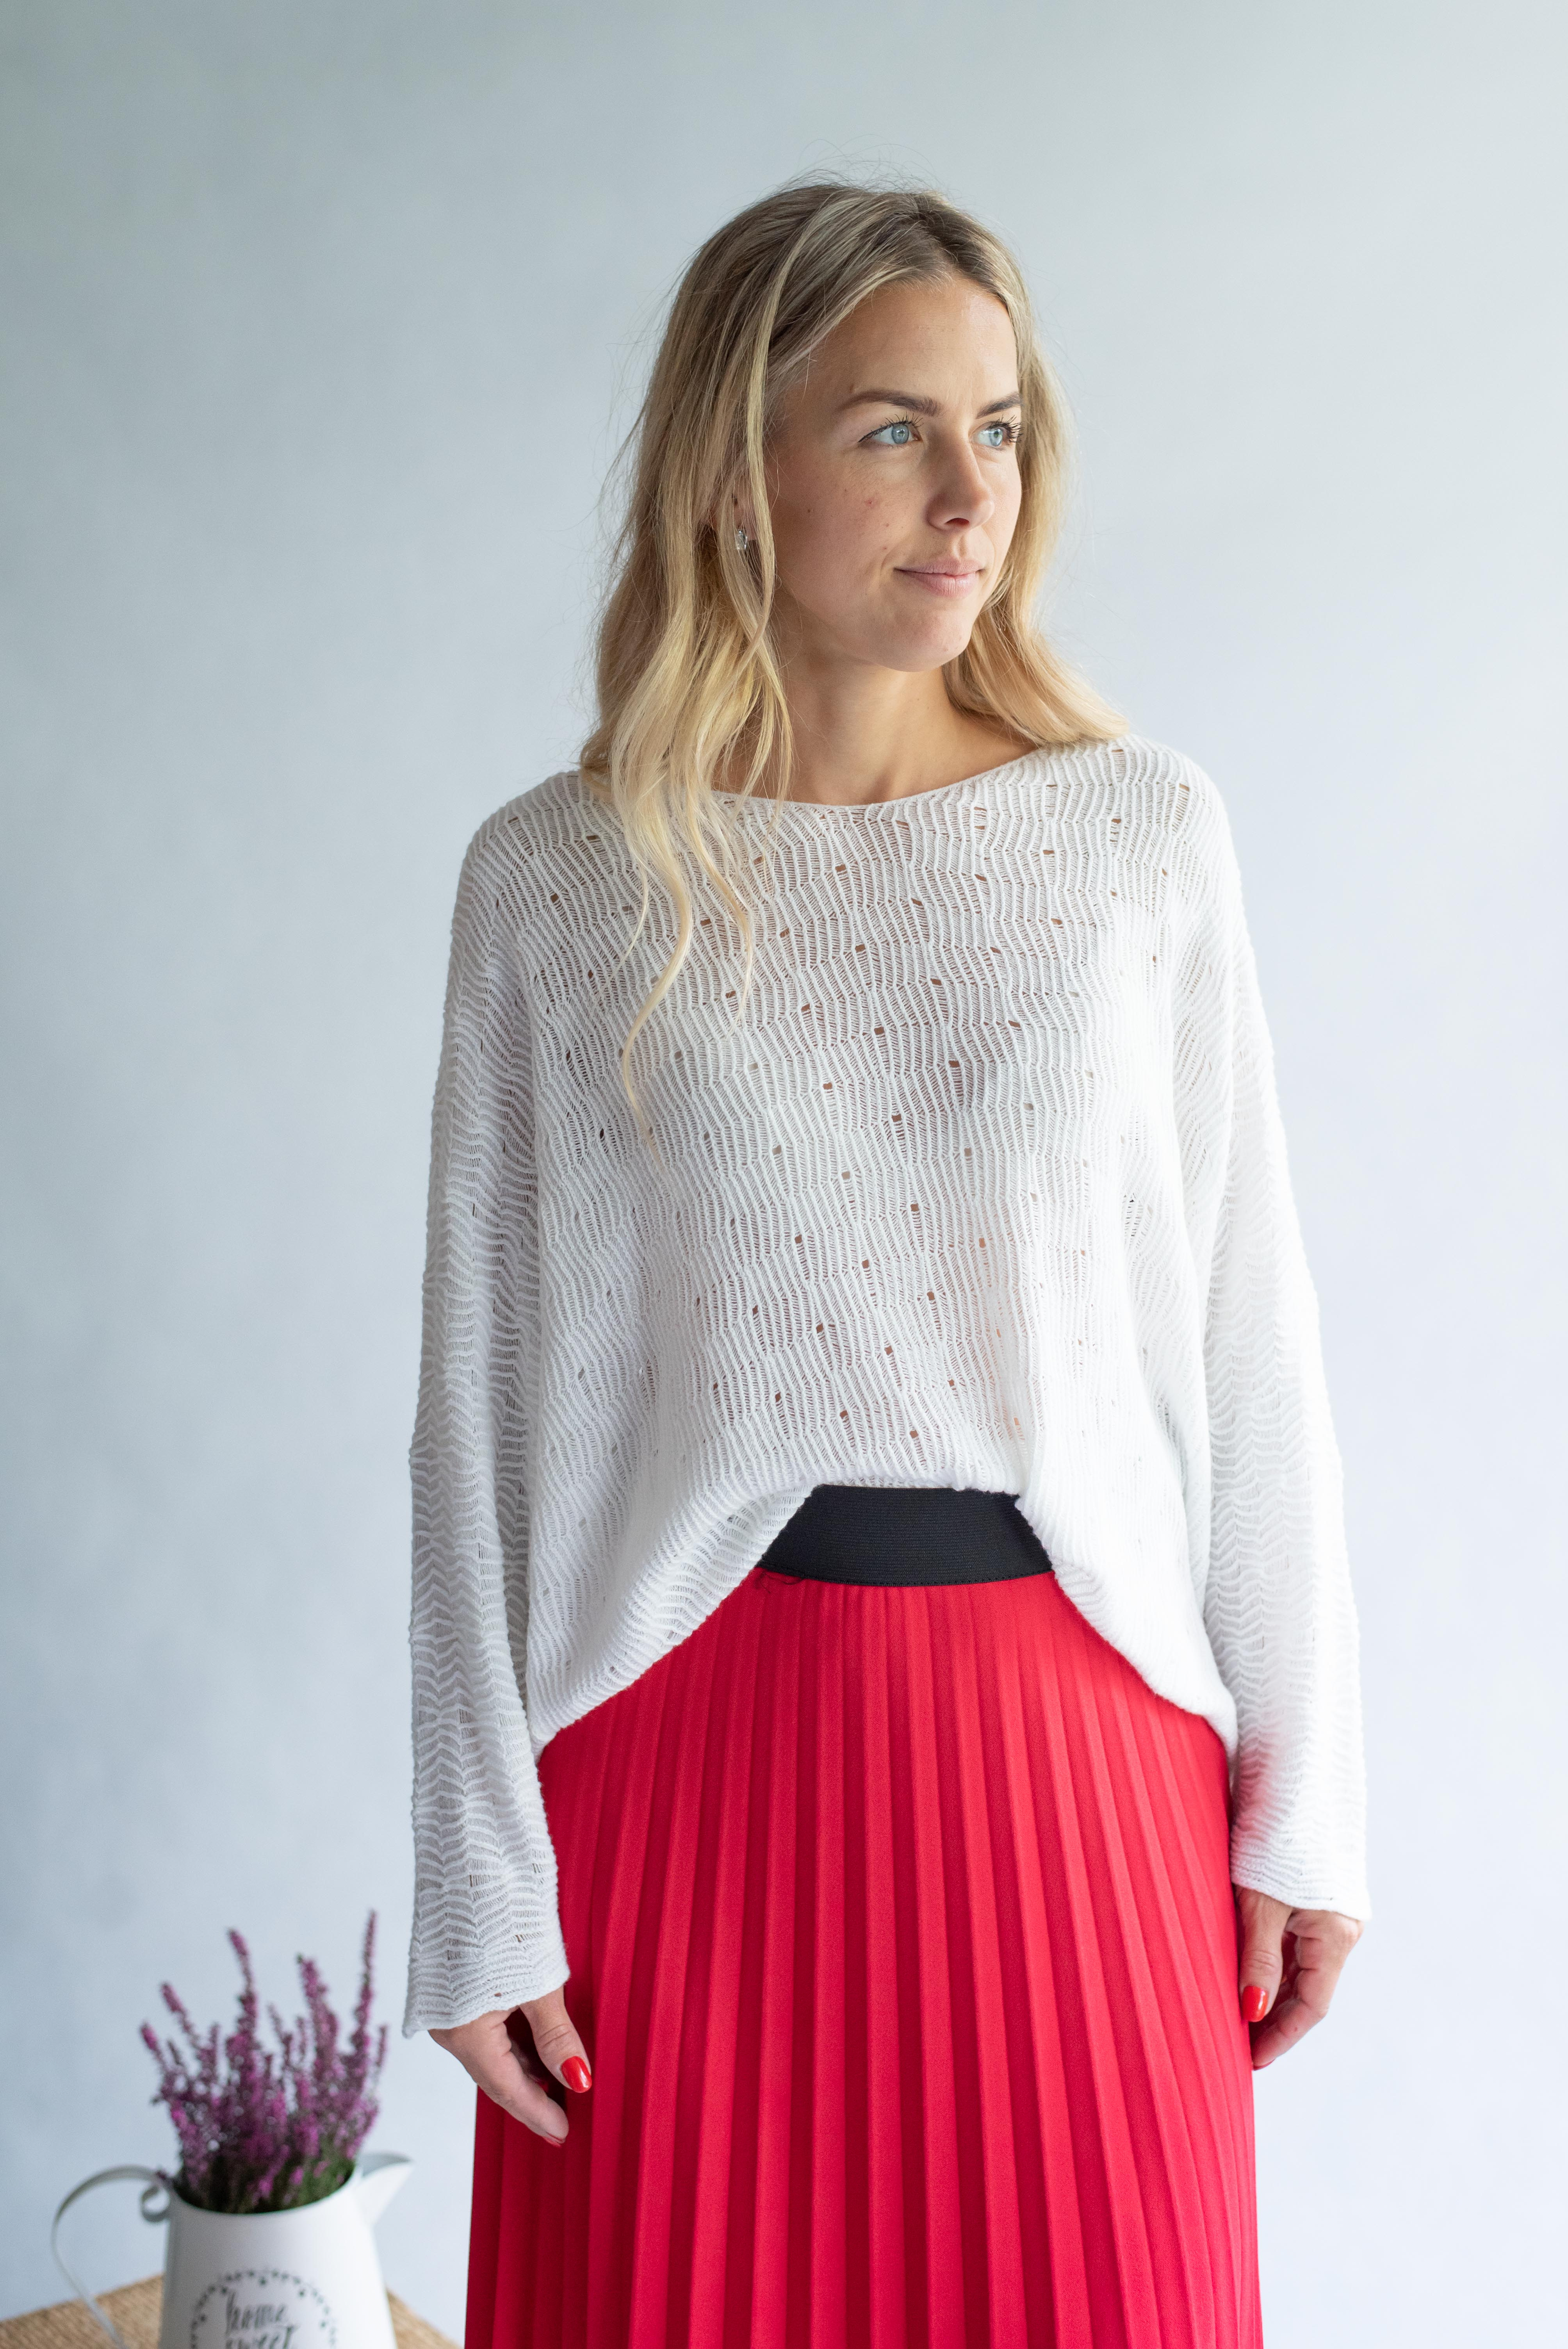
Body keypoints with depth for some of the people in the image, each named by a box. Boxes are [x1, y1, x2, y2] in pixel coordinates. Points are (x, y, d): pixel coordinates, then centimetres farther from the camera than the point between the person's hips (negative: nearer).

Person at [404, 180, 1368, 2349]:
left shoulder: (1145, 833, 0)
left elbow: (1250, 1332, 2)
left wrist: (1306, 1797, 3)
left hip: (1074, 1726, 1)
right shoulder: (553, 878, -3)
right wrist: (481, 1883, -1)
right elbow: (483, 1386, -1)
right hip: (684, 1721, -1)